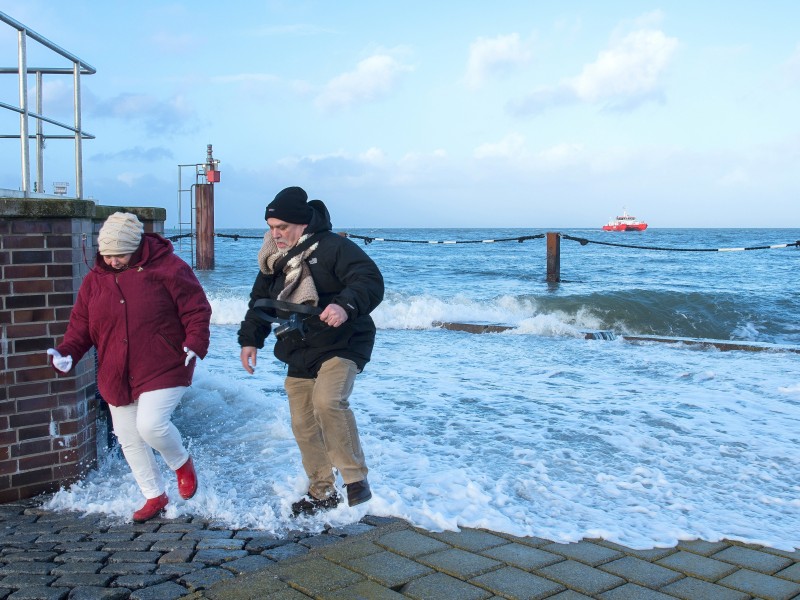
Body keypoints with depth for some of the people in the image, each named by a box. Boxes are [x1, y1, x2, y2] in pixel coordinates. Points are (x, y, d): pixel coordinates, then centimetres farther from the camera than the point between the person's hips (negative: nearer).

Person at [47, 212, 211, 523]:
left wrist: (195, 343, -23)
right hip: (116, 377, 6)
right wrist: (67, 352, -8)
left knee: (150, 425, -23)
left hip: (163, 370, -6)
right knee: (129, 440, 11)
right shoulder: (95, 280, 6)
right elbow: (80, 324, 10)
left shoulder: (168, 269, -9)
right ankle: (155, 497, 31)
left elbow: (197, 310, -8)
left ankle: (181, 463, 11)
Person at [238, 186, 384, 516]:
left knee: (328, 401, -32)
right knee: (303, 424, 9)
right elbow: (260, 300, 21)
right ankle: (323, 492, 26)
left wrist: (346, 305, -44)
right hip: (299, 353, 8)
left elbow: (371, 281, -26)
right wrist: (250, 339, 12)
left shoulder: (333, 247, -14)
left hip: (342, 345, -8)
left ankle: (356, 478, -17)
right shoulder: (275, 258, 9)